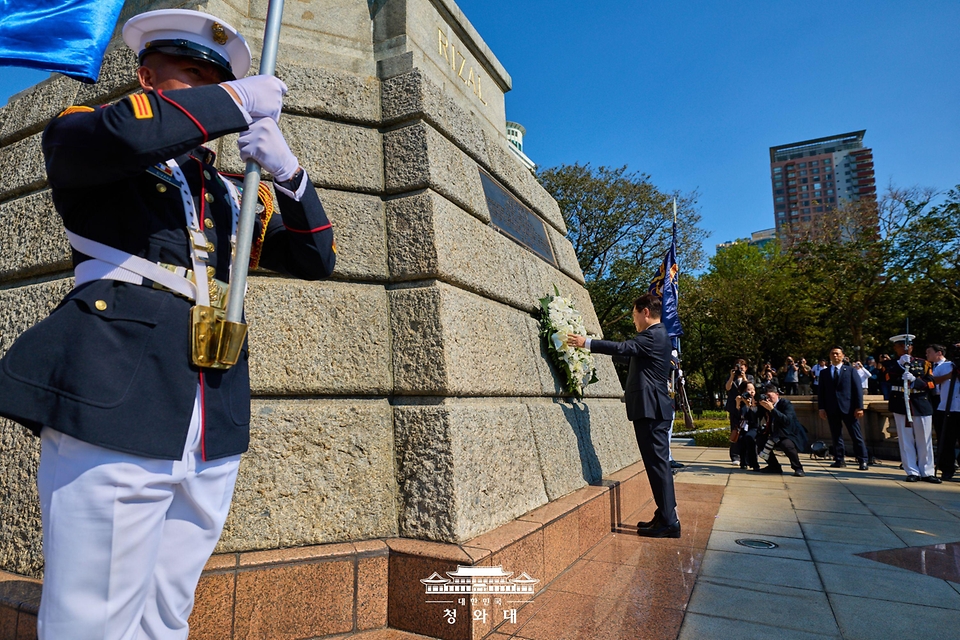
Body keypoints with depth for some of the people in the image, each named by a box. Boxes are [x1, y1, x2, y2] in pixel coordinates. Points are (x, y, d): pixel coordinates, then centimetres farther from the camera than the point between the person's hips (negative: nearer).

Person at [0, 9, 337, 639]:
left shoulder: (232, 195, 21)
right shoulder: (79, 134, 10)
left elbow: (316, 259, 15)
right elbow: (117, 134, -16)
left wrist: (289, 173, 0)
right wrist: (237, 102, -5)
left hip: (213, 442, 5)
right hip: (113, 418, -4)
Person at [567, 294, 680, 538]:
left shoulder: (652, 336, -13)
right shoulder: (658, 335, 19)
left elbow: (623, 348, -24)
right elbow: (629, 353, 24)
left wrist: (586, 343, -21)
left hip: (650, 409, -11)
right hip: (653, 409, 11)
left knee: (658, 463, -6)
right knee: (658, 463, 13)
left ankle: (668, 521, 0)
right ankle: (665, 517, 20)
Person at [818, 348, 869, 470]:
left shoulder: (851, 370, 5)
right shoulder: (824, 372, 11)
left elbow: (858, 389, 0)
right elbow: (820, 391, 9)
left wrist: (859, 407, -7)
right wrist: (821, 408, 0)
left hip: (849, 408, -2)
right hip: (832, 409, 2)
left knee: (856, 435, 0)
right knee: (836, 436, 6)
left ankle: (862, 461, 6)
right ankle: (839, 460, 12)